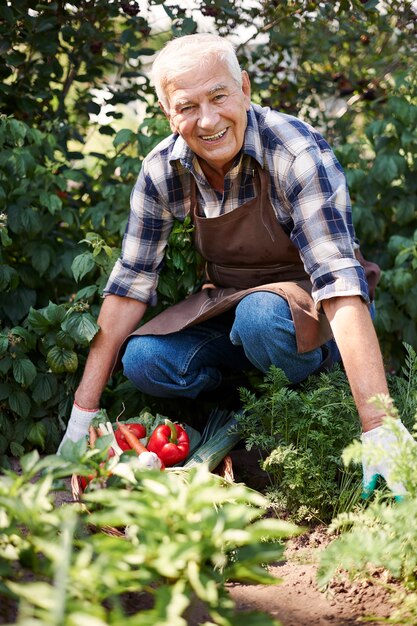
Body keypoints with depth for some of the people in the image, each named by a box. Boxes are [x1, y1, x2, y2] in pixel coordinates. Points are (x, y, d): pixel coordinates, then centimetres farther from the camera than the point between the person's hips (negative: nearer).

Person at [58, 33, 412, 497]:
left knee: (261, 315, -36)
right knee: (143, 361, -22)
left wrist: (379, 431, -42)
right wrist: (81, 418, -11)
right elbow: (129, 284, -8)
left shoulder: (297, 155, -28)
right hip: (230, 302, 4)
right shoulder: (163, 171, -12)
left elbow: (341, 285, -35)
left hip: (313, 311, -4)